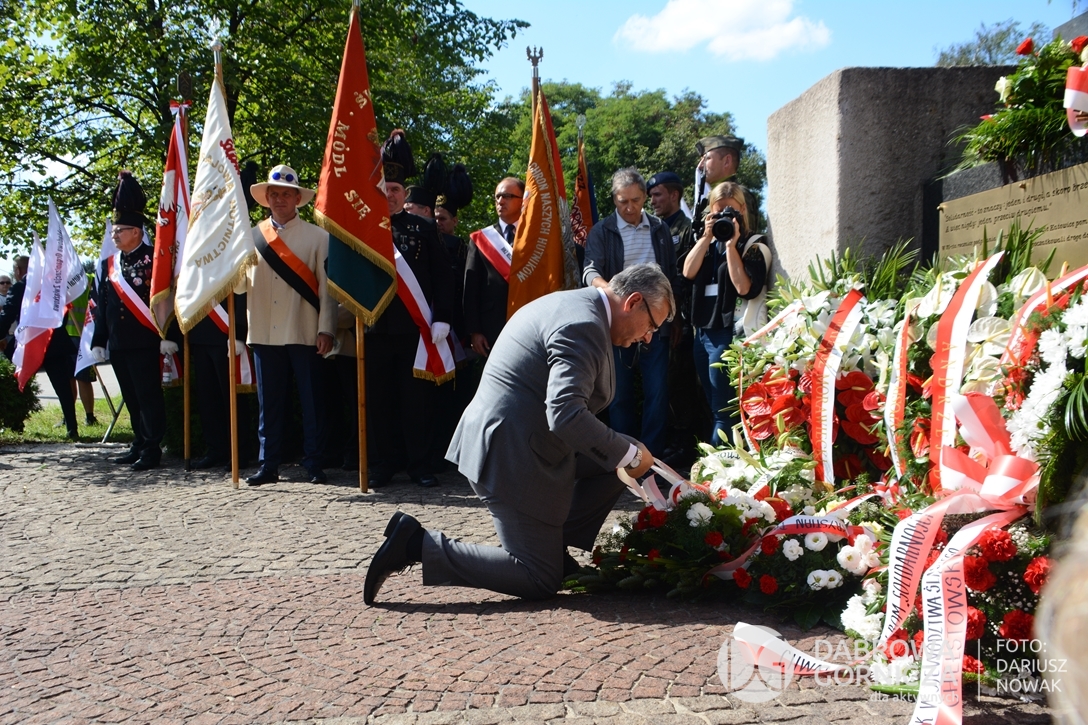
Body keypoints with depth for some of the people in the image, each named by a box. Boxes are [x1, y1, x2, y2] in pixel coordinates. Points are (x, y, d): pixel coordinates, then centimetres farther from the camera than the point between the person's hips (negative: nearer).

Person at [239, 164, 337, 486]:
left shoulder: (317, 236, 3)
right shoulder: (252, 236, 11)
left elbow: (326, 285, -1)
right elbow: (241, 285, 11)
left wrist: (326, 329, -8)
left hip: (305, 335, -3)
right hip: (264, 334, 3)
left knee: (311, 400, 2)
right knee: (269, 402, 8)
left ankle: (313, 464, 11)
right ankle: (269, 464, 16)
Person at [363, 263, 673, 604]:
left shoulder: (568, 304, 13)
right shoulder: (583, 326, -20)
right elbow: (565, 414, -31)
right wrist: (629, 453, -19)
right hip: (513, 458, -10)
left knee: (613, 465, 16)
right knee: (541, 581, 0)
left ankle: (552, 545, 17)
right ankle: (418, 544, -4)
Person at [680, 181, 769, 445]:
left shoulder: (752, 245, -5)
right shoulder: (708, 242, 15)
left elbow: (745, 288, -18)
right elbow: (689, 272, -2)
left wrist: (731, 245, -18)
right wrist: (707, 236, -8)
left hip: (730, 332, -7)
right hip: (703, 330, 7)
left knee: (723, 412, -4)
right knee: (712, 406, 15)